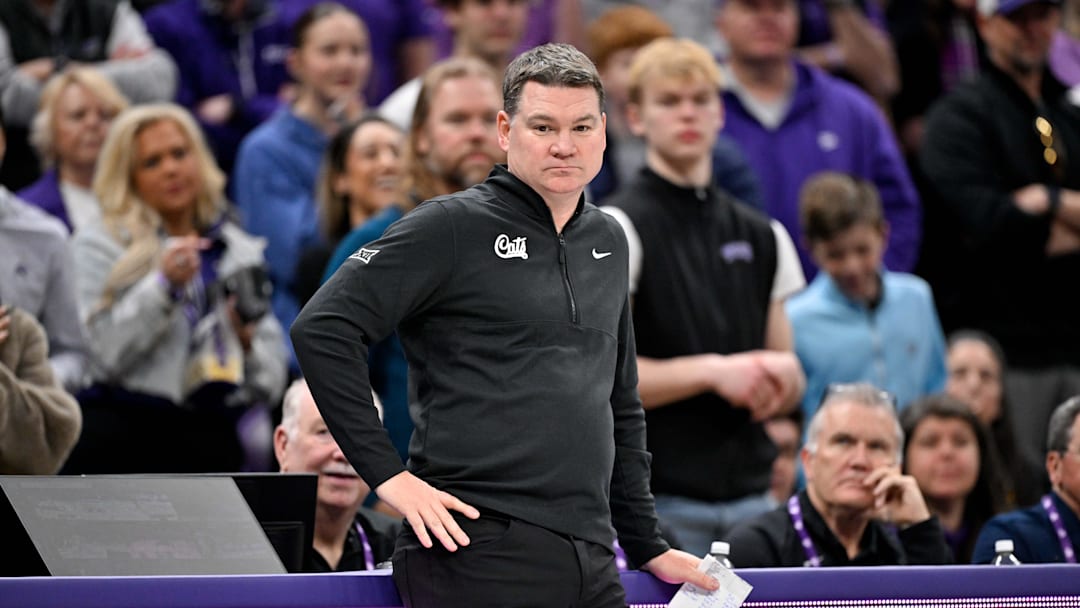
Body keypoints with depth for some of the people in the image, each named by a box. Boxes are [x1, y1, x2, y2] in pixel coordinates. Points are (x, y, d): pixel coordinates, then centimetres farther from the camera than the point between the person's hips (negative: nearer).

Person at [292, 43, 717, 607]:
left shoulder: (608, 242, 18)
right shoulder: (451, 227, -2)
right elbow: (322, 328, -9)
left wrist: (647, 545, 24)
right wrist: (386, 474, -12)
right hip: (481, 557, -6)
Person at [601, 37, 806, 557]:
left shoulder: (762, 236, 15)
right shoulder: (618, 227, -4)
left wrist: (781, 379, -4)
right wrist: (712, 371, -18)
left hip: (749, 495, 6)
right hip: (659, 501, -6)